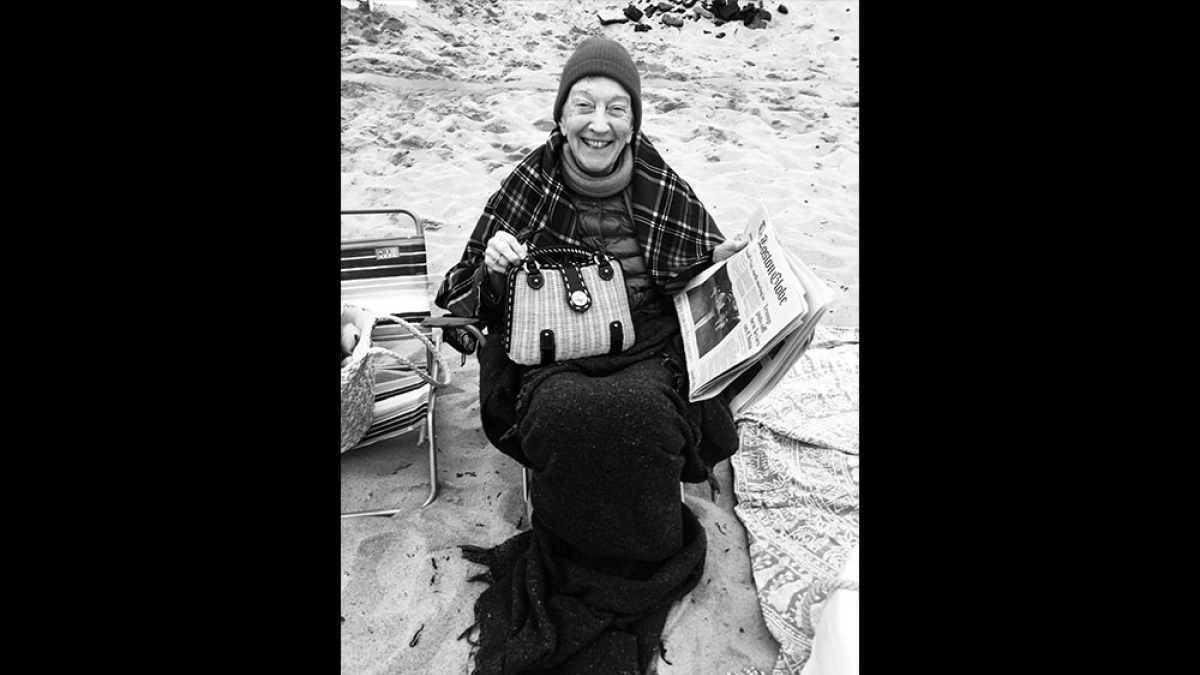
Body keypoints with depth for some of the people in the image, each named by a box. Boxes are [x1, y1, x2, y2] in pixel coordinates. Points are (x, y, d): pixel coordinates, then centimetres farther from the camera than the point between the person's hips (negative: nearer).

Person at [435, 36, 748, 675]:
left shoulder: (668, 193, 2)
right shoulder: (526, 186, 1)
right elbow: (461, 305, 7)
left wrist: (723, 267, -7)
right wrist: (492, 270, -15)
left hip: (651, 352, 1)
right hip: (552, 357, 0)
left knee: (639, 412, -32)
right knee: (566, 413, -33)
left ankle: (643, 572, -6)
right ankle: (574, 570, -7)